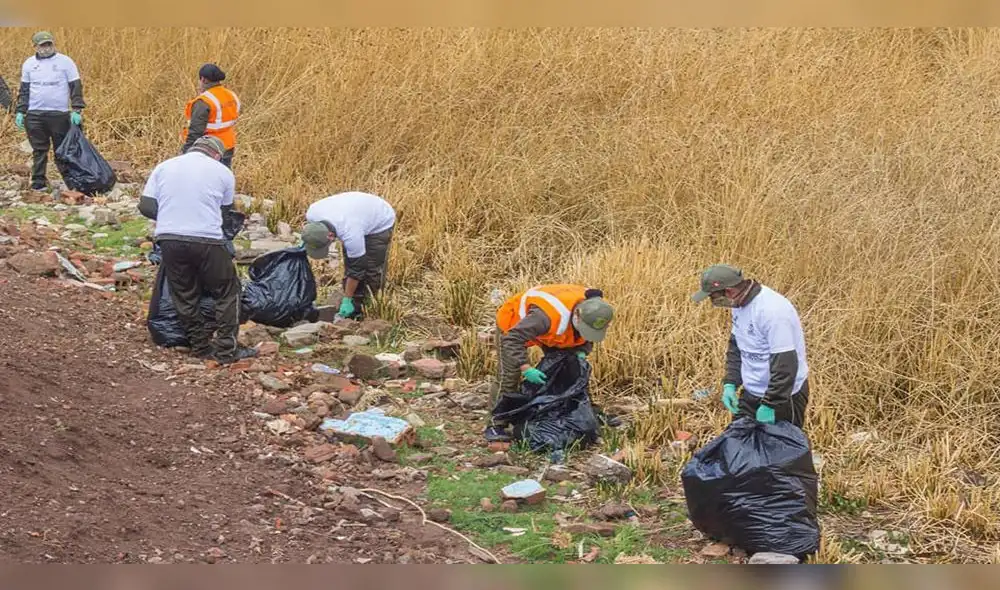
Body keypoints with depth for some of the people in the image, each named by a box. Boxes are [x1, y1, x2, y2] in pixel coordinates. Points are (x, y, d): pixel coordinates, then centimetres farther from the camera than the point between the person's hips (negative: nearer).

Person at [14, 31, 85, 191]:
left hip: (60, 114, -2)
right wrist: (20, 112, 6)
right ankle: (38, 182, 8)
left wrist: (77, 110, -10)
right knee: (39, 150, 5)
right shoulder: (29, 63, 8)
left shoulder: (65, 62, -1)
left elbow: (76, 87, -1)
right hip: (34, 115, 2)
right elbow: (24, 90, 13)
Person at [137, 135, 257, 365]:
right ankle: (226, 350, 9)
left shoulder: (164, 167, 13)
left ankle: (200, 346, 20)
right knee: (227, 292, 11)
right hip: (206, 240, -3)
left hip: (169, 239, 3)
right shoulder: (222, 172, 7)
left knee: (185, 296, 16)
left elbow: (146, 206, 7)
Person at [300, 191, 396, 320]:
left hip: (380, 223, -7)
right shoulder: (311, 214, -26)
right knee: (349, 266, 2)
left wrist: (347, 300, -22)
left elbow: (356, 270, -30)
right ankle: (356, 311, 8)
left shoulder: (351, 234, -43)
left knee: (372, 270, -13)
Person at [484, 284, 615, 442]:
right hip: (513, 324, -7)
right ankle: (495, 425, -7)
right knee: (509, 376, -13)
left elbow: (588, 339, 0)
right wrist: (526, 368, -47)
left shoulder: (593, 313, -24)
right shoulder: (549, 316, -48)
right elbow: (512, 339, -43)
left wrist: (581, 353, -20)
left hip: (548, 331, 7)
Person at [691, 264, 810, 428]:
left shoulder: (773, 311, -28)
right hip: (752, 393, 9)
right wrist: (730, 383, 2)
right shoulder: (741, 304, 0)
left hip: (784, 396, -8)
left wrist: (770, 406, -25)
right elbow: (735, 347, 13)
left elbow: (785, 365, -28)